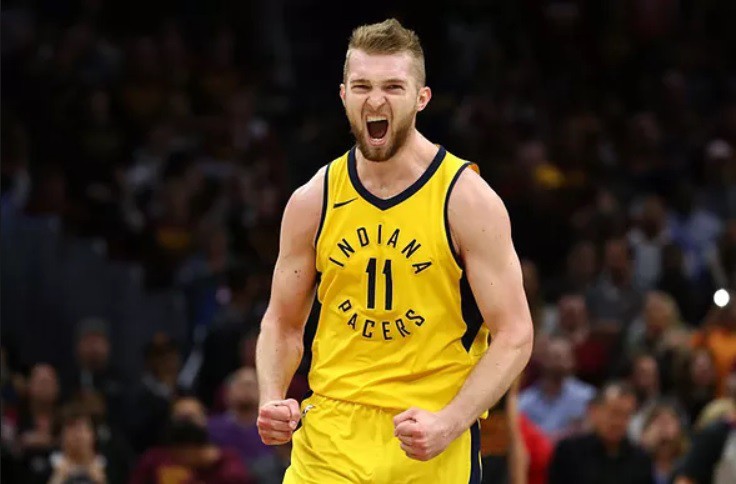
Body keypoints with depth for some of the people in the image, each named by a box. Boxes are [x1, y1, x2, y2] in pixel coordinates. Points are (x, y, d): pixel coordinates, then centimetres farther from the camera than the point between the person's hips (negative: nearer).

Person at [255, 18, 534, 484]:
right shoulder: (313, 201, 3)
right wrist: (273, 400, -6)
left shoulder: (467, 199, -7)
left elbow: (514, 336, -8)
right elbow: (283, 323, 13)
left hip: (432, 446, -2)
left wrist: (449, 424, -20)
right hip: (330, 440, 2)